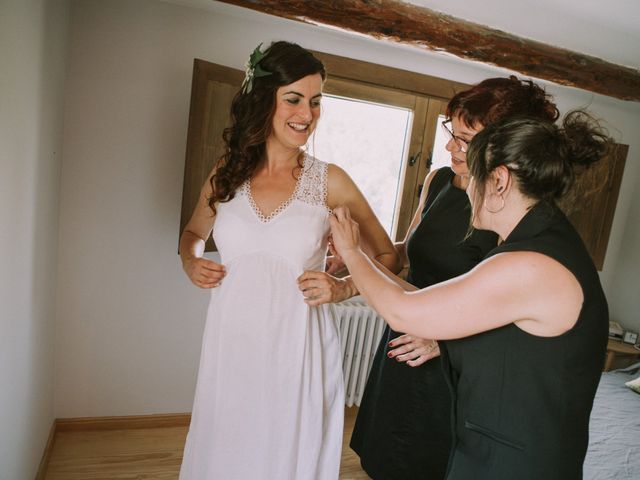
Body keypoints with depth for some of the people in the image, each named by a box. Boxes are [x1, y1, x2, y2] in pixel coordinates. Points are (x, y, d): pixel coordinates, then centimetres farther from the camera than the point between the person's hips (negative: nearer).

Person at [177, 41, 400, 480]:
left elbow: (388, 256, 2)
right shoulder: (227, 173, 1)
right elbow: (194, 232, 19)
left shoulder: (330, 180, -7)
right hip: (230, 345, 2)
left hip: (298, 348, -2)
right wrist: (191, 263, -1)